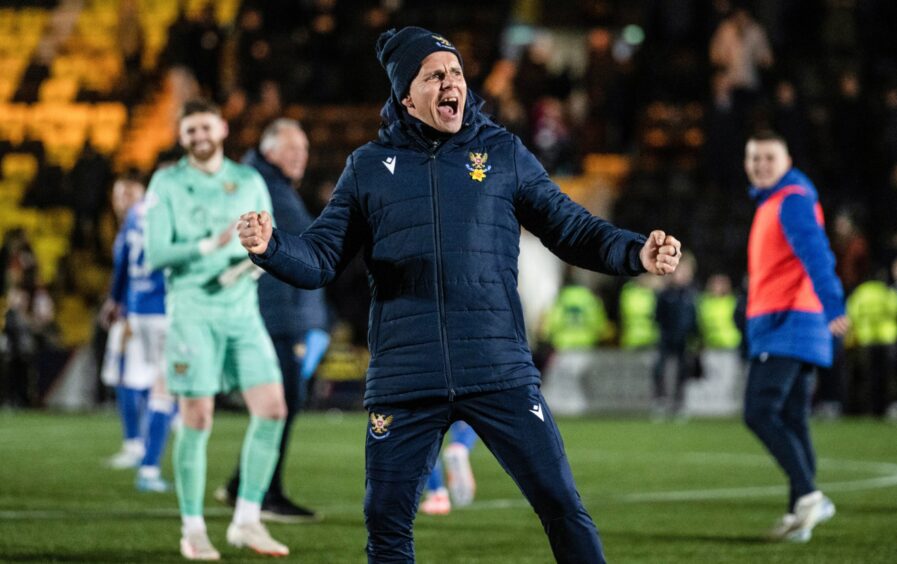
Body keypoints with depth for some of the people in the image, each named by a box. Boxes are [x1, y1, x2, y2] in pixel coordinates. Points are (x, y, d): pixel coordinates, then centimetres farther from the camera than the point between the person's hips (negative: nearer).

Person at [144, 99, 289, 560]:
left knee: (271, 410, -6)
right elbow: (156, 254, -6)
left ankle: (246, 521, 5)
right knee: (197, 421, -5)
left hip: (243, 310, 4)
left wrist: (250, 263, -8)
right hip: (192, 310, -4)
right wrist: (209, 246, -19)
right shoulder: (167, 184, 1)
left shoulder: (250, 182, 12)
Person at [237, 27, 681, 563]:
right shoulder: (368, 167, 9)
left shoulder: (503, 153, 8)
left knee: (562, 505, -4)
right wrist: (271, 246, -15)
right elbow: (321, 259, 7)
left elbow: (572, 229, 7)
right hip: (404, 380, 1)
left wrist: (637, 253, -11)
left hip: (501, 373, -1)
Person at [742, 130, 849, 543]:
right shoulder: (770, 203, 20)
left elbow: (816, 254, -24)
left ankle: (807, 494, -20)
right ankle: (801, 511, 8)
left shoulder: (793, 200, -10)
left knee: (759, 413, -16)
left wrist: (832, 307, -36)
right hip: (778, 326, 10)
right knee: (791, 421, 8)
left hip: (787, 323, -10)